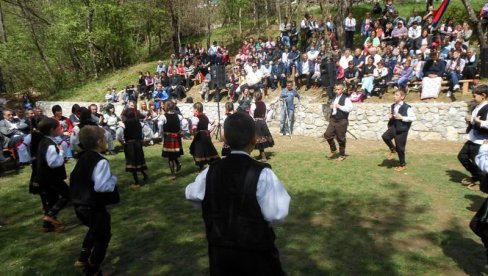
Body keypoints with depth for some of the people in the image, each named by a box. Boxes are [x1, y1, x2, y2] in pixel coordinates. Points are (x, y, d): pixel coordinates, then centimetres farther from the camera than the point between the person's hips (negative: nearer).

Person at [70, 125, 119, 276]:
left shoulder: (83, 158, 5)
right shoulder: (101, 161, -23)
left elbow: (75, 178, 14)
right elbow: (101, 186, -30)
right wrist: (113, 179, -14)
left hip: (79, 205, 9)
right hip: (94, 207, -9)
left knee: (95, 229, 33)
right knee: (103, 236, 12)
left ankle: (83, 258, 41)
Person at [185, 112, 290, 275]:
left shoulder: (211, 171, -7)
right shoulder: (262, 173, -21)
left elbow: (191, 194, 11)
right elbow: (276, 215, -21)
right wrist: (281, 195, -3)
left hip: (220, 251, 4)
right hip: (256, 252, -3)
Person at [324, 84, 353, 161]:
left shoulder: (345, 99, -9)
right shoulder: (334, 98, 14)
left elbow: (350, 108, -21)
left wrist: (340, 106, -22)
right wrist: (331, 107, 8)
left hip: (341, 121, -7)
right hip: (333, 120, 7)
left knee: (341, 139, 2)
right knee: (327, 135, -2)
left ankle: (342, 155, 20)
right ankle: (333, 150, 19)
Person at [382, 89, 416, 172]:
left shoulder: (407, 107, -13)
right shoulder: (393, 106, 8)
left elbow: (413, 118, -14)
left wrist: (402, 117, -22)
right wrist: (390, 117, 1)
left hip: (402, 130, -6)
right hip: (393, 127, 6)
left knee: (400, 148, 2)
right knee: (385, 136, -20)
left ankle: (402, 165, 21)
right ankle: (393, 149, 9)